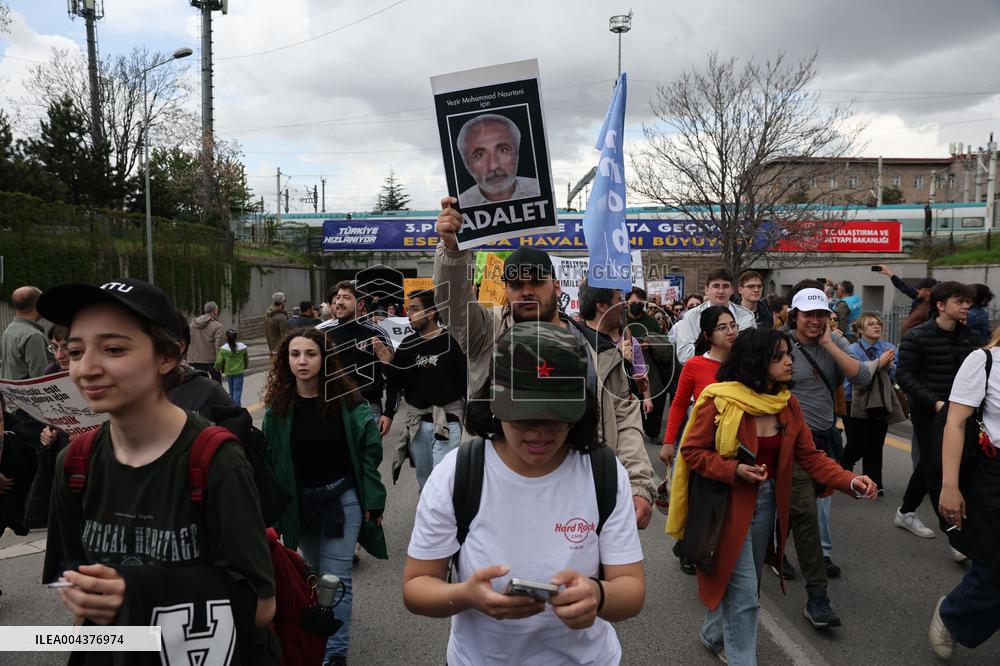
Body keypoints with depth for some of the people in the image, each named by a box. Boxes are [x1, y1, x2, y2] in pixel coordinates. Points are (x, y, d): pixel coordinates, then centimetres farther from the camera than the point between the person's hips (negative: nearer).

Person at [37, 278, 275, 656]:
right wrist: (81, 597, -17)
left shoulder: (217, 461, -24)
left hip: (209, 653, -4)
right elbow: (65, 572, 4)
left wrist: (141, 594, -29)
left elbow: (260, 604, -22)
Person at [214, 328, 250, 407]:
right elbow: (246, 360, 7)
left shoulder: (223, 349, -11)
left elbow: (219, 362, -11)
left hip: (228, 372, 1)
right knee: (237, 391, -1)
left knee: (231, 391, 18)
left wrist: (217, 369, 11)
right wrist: (245, 367, 27)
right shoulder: (242, 347, -7)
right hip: (239, 372, -1)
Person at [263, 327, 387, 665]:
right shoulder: (277, 404, -5)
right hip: (299, 503, 3)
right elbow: (269, 459, 0)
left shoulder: (345, 399, -12)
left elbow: (370, 448, -8)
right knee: (316, 574, 21)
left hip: (342, 498, -3)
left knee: (335, 578, -1)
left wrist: (372, 500, -8)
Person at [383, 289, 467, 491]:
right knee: (423, 476, 16)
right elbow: (394, 382, 10)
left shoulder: (452, 341, -9)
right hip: (417, 421, 5)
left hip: (447, 421, -5)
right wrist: (388, 413, 1)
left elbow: (467, 380, -6)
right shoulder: (407, 345, 5)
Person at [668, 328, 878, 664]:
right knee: (744, 593, -1)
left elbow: (810, 456, -1)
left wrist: (850, 481, -15)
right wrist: (735, 470, -26)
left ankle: (714, 634, 47)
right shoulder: (719, 401, -20)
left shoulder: (788, 403, -1)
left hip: (768, 502, 7)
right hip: (728, 504, -7)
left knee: (741, 582, 23)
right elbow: (692, 451, -14)